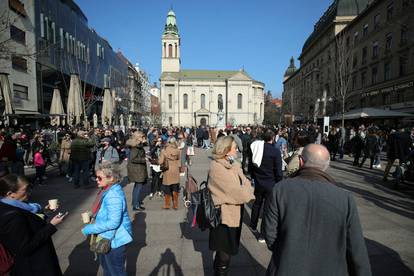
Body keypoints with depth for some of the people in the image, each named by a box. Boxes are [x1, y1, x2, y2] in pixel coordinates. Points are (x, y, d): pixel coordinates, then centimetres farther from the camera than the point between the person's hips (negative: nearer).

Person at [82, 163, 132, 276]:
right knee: (106, 267, 31)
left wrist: (89, 229, -24)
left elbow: (113, 222, -32)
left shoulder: (113, 195, -31)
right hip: (107, 237, 10)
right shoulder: (109, 190, -1)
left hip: (114, 240, -10)